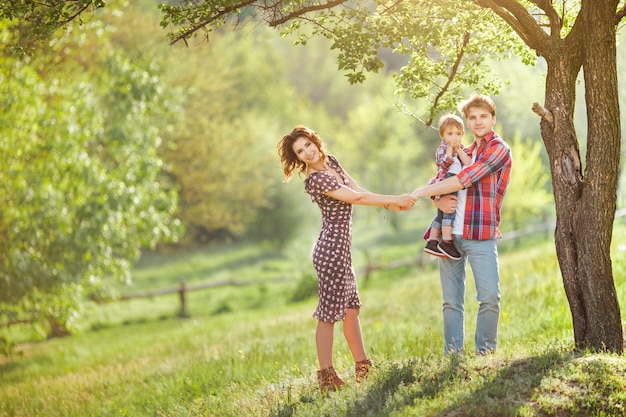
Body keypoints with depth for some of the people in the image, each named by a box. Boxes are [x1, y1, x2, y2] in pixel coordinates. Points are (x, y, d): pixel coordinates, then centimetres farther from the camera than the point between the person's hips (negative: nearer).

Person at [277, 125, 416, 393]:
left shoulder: (330, 161, 10)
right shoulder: (315, 179, -17)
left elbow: (358, 190, 7)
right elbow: (357, 198, -18)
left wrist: (392, 205, -4)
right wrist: (397, 199, -12)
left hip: (340, 249, 9)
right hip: (331, 250, -9)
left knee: (351, 308, 14)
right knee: (329, 313, -3)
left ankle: (363, 367, 23)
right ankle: (326, 375, 3)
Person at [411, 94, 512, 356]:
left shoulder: (499, 149, -1)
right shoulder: (463, 153, 21)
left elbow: (464, 180, -13)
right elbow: (438, 182, 19)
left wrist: (419, 194, -12)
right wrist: (439, 201, -6)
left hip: (481, 235, -6)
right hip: (450, 233, 6)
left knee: (490, 297, -14)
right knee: (451, 300, 4)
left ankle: (485, 352, -1)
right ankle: (453, 356, 7)